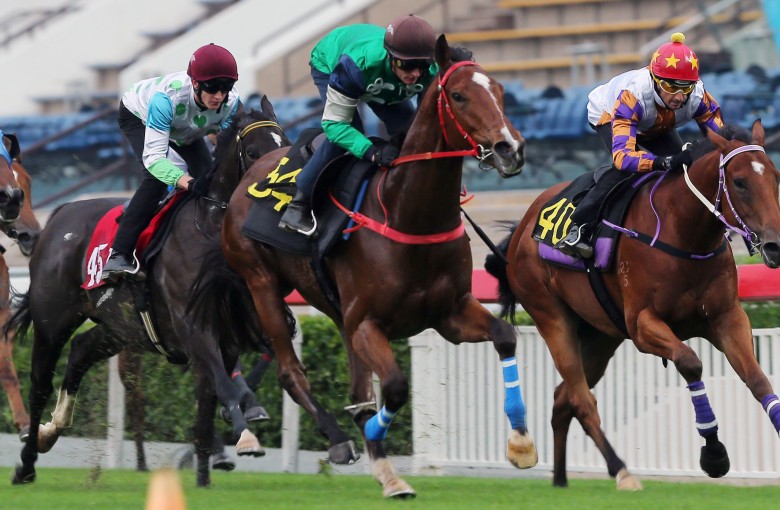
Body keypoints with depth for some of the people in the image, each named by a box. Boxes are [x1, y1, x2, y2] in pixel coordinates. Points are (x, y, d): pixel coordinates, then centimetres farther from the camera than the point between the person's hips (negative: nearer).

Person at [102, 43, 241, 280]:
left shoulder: (231, 101, -34)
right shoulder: (167, 97, -47)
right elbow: (153, 156, -49)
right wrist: (189, 183, -64)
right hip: (138, 116, -5)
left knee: (208, 177, -8)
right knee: (157, 177, -27)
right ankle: (119, 255, -29)